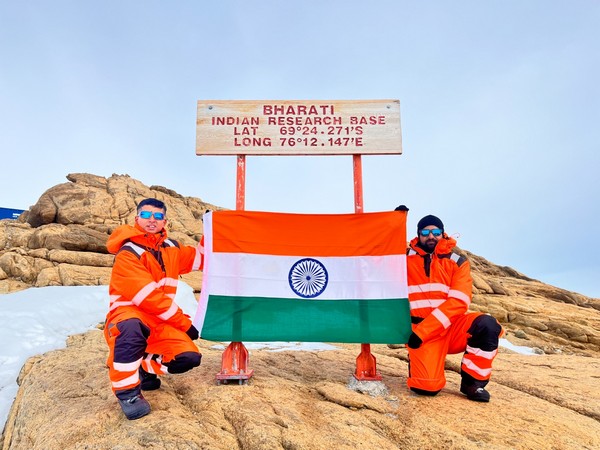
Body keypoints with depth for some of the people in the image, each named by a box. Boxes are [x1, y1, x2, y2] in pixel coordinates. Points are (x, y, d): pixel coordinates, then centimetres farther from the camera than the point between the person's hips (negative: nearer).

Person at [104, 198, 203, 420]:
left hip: (159, 321, 6)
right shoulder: (127, 254, -15)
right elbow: (149, 298, -19)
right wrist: (185, 323, -15)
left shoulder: (171, 248, 6)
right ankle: (126, 390, -19)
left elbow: (200, 258, 19)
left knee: (189, 357, -15)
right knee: (132, 328, -42)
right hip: (128, 314, -6)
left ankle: (143, 367, 14)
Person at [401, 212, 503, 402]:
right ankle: (417, 359, 15)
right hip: (422, 332, -1)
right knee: (427, 386, -21)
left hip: (453, 327, 2)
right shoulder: (405, 259, 3)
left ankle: (472, 381, -6)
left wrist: (422, 331, -20)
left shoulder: (458, 262, 1)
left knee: (487, 324, -28)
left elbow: (458, 302, -10)